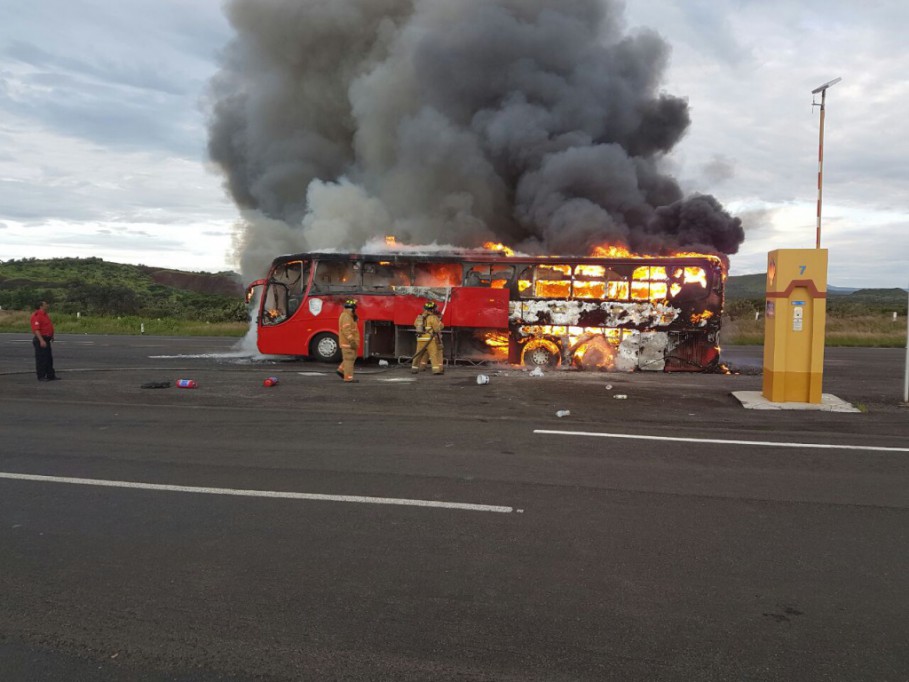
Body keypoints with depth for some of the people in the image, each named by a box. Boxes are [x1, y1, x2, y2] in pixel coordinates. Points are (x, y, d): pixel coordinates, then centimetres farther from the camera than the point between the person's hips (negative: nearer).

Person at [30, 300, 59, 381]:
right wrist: (41, 340, -28)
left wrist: (51, 336, 26)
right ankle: (41, 376, 3)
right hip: (41, 340, -10)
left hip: (46, 340, 10)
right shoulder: (37, 316, -16)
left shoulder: (45, 315, 15)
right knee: (41, 359, -3)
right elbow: (36, 329, -23)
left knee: (49, 358, 14)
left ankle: (50, 375, 20)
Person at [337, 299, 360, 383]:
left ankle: (341, 370, 23)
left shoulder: (348, 316, 16)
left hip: (349, 342, 10)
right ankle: (348, 378, -5)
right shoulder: (346, 316, -18)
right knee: (349, 359, -7)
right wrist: (352, 341, -29)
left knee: (352, 357, 18)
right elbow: (346, 330, -26)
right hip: (347, 342, -10)